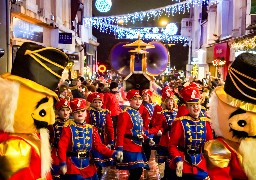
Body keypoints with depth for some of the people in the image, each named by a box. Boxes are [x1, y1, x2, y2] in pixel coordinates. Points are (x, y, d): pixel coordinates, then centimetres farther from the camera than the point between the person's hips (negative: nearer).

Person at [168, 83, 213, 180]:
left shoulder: (205, 122, 3)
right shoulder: (180, 122, -9)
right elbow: (172, 145, -8)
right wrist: (178, 160, -21)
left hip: (201, 166, 4)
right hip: (182, 166, -3)